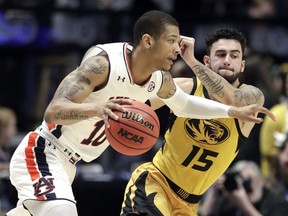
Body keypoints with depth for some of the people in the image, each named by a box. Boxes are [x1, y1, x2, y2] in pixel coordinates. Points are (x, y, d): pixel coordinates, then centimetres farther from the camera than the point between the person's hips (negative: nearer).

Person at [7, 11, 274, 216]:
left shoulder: (160, 81, -1)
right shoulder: (103, 62, -26)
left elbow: (183, 104, 24)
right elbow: (53, 112, -35)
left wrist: (234, 112, 16)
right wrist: (96, 108, -55)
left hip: (67, 164, 9)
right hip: (43, 152, -9)